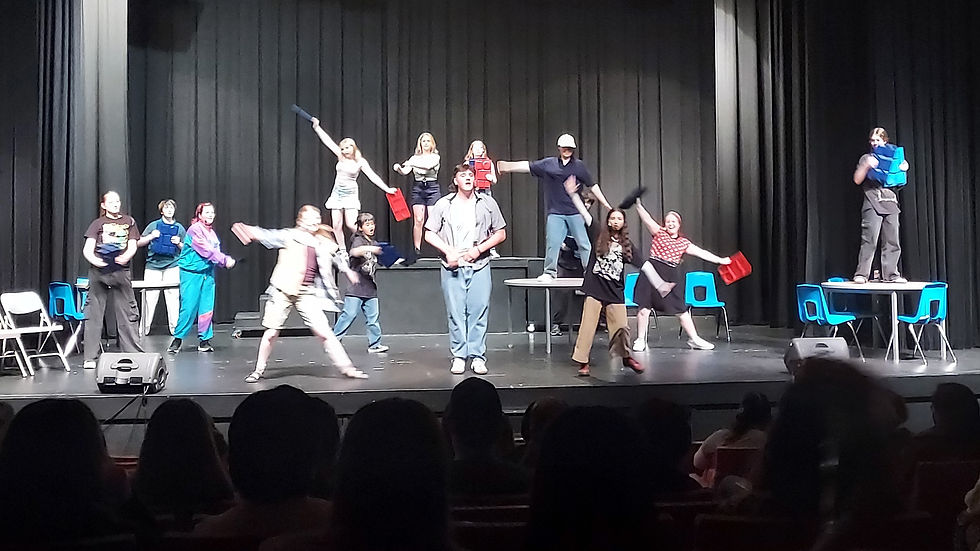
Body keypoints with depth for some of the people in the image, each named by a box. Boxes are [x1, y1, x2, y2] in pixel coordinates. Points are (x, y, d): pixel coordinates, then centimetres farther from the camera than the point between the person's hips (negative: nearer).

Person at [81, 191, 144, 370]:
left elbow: (132, 246, 8)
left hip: (121, 271, 1)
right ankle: (90, 357, 3)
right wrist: (93, 259, -21)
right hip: (99, 272, -1)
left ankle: (135, 353, 8)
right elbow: (87, 248, 1)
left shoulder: (129, 221, 14)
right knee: (93, 313, -1)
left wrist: (126, 257, -14)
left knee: (127, 313, 2)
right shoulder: (98, 223, 9)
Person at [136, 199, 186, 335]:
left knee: (173, 296, -3)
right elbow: (138, 243, 8)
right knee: (150, 297, -2)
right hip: (153, 265, -1)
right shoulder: (153, 225, 7)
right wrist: (151, 236, -8)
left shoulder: (179, 227, 11)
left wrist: (179, 243, -5)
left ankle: (175, 328, 5)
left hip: (172, 266, 1)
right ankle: (144, 328, 7)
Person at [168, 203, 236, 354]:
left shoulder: (212, 233, 14)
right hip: (191, 274, -7)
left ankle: (204, 340, 12)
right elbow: (206, 251, -16)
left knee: (207, 308, 4)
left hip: (208, 273, 7)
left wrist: (226, 260, -12)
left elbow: (216, 252, 9)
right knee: (189, 308, -7)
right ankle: (178, 339, 6)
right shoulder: (195, 229, -10)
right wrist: (225, 260, -14)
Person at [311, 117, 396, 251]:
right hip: (337, 193, 4)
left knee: (351, 225, -15)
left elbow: (373, 176, -9)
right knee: (336, 226, -1)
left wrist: (387, 189, -16)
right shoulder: (341, 157, 4)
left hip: (350, 194, -4)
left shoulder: (360, 161, -5)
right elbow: (328, 141, 4)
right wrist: (317, 127, 2)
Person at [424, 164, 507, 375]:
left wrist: (479, 249, -5)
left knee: (479, 312, -1)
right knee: (455, 313, 1)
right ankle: (458, 357, 9)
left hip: (479, 266, 0)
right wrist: (448, 251, -9)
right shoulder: (443, 205, 5)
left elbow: (501, 234, 9)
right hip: (452, 267, 0)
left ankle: (478, 357, 6)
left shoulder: (487, 203, 6)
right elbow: (429, 234, 5)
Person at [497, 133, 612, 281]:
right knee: (552, 242, -4)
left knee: (584, 243, 0)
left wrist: (606, 205, 13)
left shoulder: (579, 165, 8)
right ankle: (549, 272, 9)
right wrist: (508, 166, -9)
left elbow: (592, 186, 13)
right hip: (555, 212, 0)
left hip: (575, 212, 0)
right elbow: (528, 166, 4)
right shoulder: (548, 164, 7)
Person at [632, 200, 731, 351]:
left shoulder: (684, 242, 12)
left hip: (671, 277, 3)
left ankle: (694, 339, 19)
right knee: (644, 307, -4)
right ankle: (640, 340, 6)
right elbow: (646, 219, -10)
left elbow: (701, 253, 14)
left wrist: (720, 260, 12)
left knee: (681, 310, 7)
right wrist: (638, 205, -24)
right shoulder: (658, 232, 4)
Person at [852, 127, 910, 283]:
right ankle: (861, 274, -12)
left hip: (891, 203, 4)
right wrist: (866, 166, -14)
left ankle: (891, 274, 8)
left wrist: (903, 169, 4)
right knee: (869, 240, -13)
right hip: (873, 203, -4)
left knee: (892, 241, 2)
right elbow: (857, 180, 0)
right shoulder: (867, 158, 11)